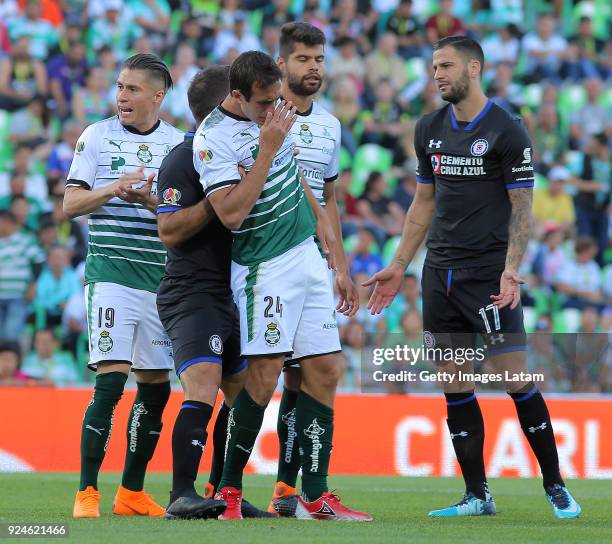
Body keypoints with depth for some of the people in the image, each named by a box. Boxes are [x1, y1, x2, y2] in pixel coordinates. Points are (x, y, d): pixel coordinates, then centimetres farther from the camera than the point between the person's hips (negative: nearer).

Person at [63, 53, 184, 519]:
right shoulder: (97, 136, 3)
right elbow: (71, 204, 1)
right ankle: (87, 492, -9)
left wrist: (149, 200, -14)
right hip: (111, 274, -3)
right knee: (111, 380, -14)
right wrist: (113, 189, -17)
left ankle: (132, 493, 18)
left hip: (161, 280, 4)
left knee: (156, 385, 6)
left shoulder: (179, 143, 8)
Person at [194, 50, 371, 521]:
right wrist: (268, 149, -24)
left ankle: (315, 497, 4)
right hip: (265, 267, -8)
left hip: (308, 254, 8)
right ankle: (229, 490, -2)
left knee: (323, 371, 2)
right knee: (265, 374, -15)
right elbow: (231, 213, -25)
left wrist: (318, 216, 21)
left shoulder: (272, 112, 7)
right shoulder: (214, 138, -17)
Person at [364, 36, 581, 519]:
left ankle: (556, 487, 2)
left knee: (516, 380, -8)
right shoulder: (430, 129, 11)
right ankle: (478, 495, 10)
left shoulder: (507, 131, -7)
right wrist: (399, 267, 15)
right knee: (455, 388, 4)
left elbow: (522, 207, -7)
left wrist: (511, 269, -19)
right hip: (440, 274, 6)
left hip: (488, 274, -6)